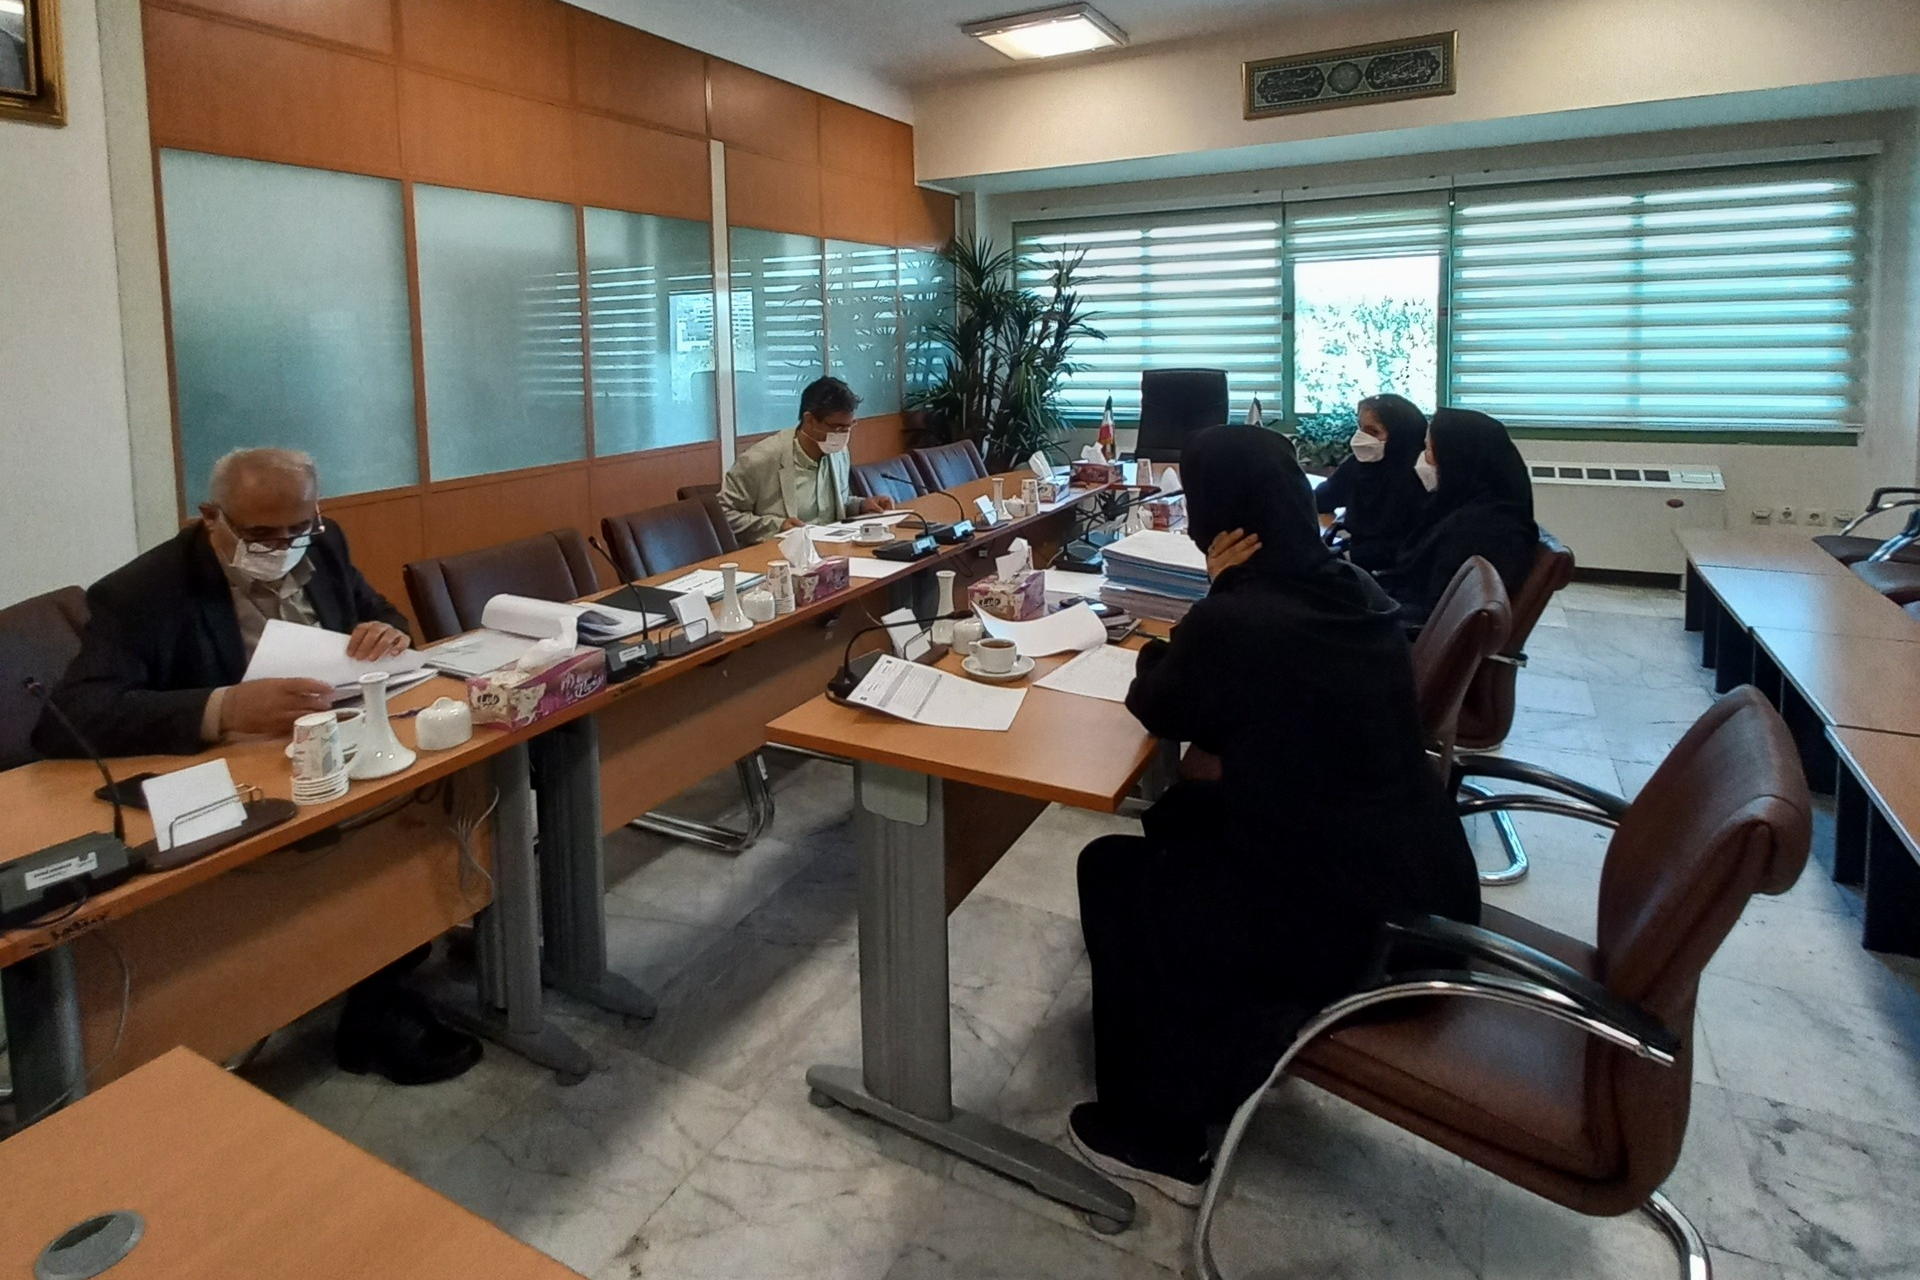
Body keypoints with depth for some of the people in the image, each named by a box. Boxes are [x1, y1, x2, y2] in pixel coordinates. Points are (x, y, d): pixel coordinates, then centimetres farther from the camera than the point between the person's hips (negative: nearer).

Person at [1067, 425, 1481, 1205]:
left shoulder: (1234, 620, -21)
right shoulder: (1354, 592, 4)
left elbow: (1156, 708, -1)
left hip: (1348, 927, -8)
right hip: (1425, 892, 8)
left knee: (1112, 875, 11)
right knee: (1182, 816, 24)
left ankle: (1151, 1136, 23)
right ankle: (1228, 1055, 40)